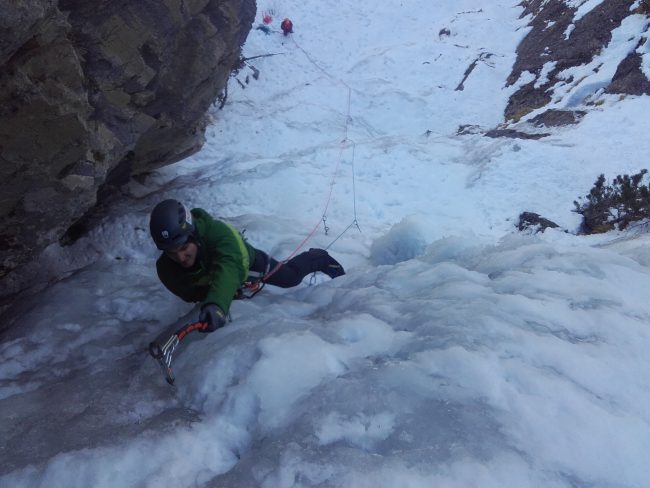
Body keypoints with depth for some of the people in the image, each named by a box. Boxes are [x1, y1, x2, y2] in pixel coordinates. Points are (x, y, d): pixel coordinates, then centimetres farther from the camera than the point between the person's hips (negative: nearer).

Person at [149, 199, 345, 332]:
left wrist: (216, 304, -84)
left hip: (247, 262, -4)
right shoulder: (166, 269, -36)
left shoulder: (217, 231, -50)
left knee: (291, 277, 13)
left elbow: (228, 269, -67)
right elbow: (189, 293, -17)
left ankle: (318, 258, 42)